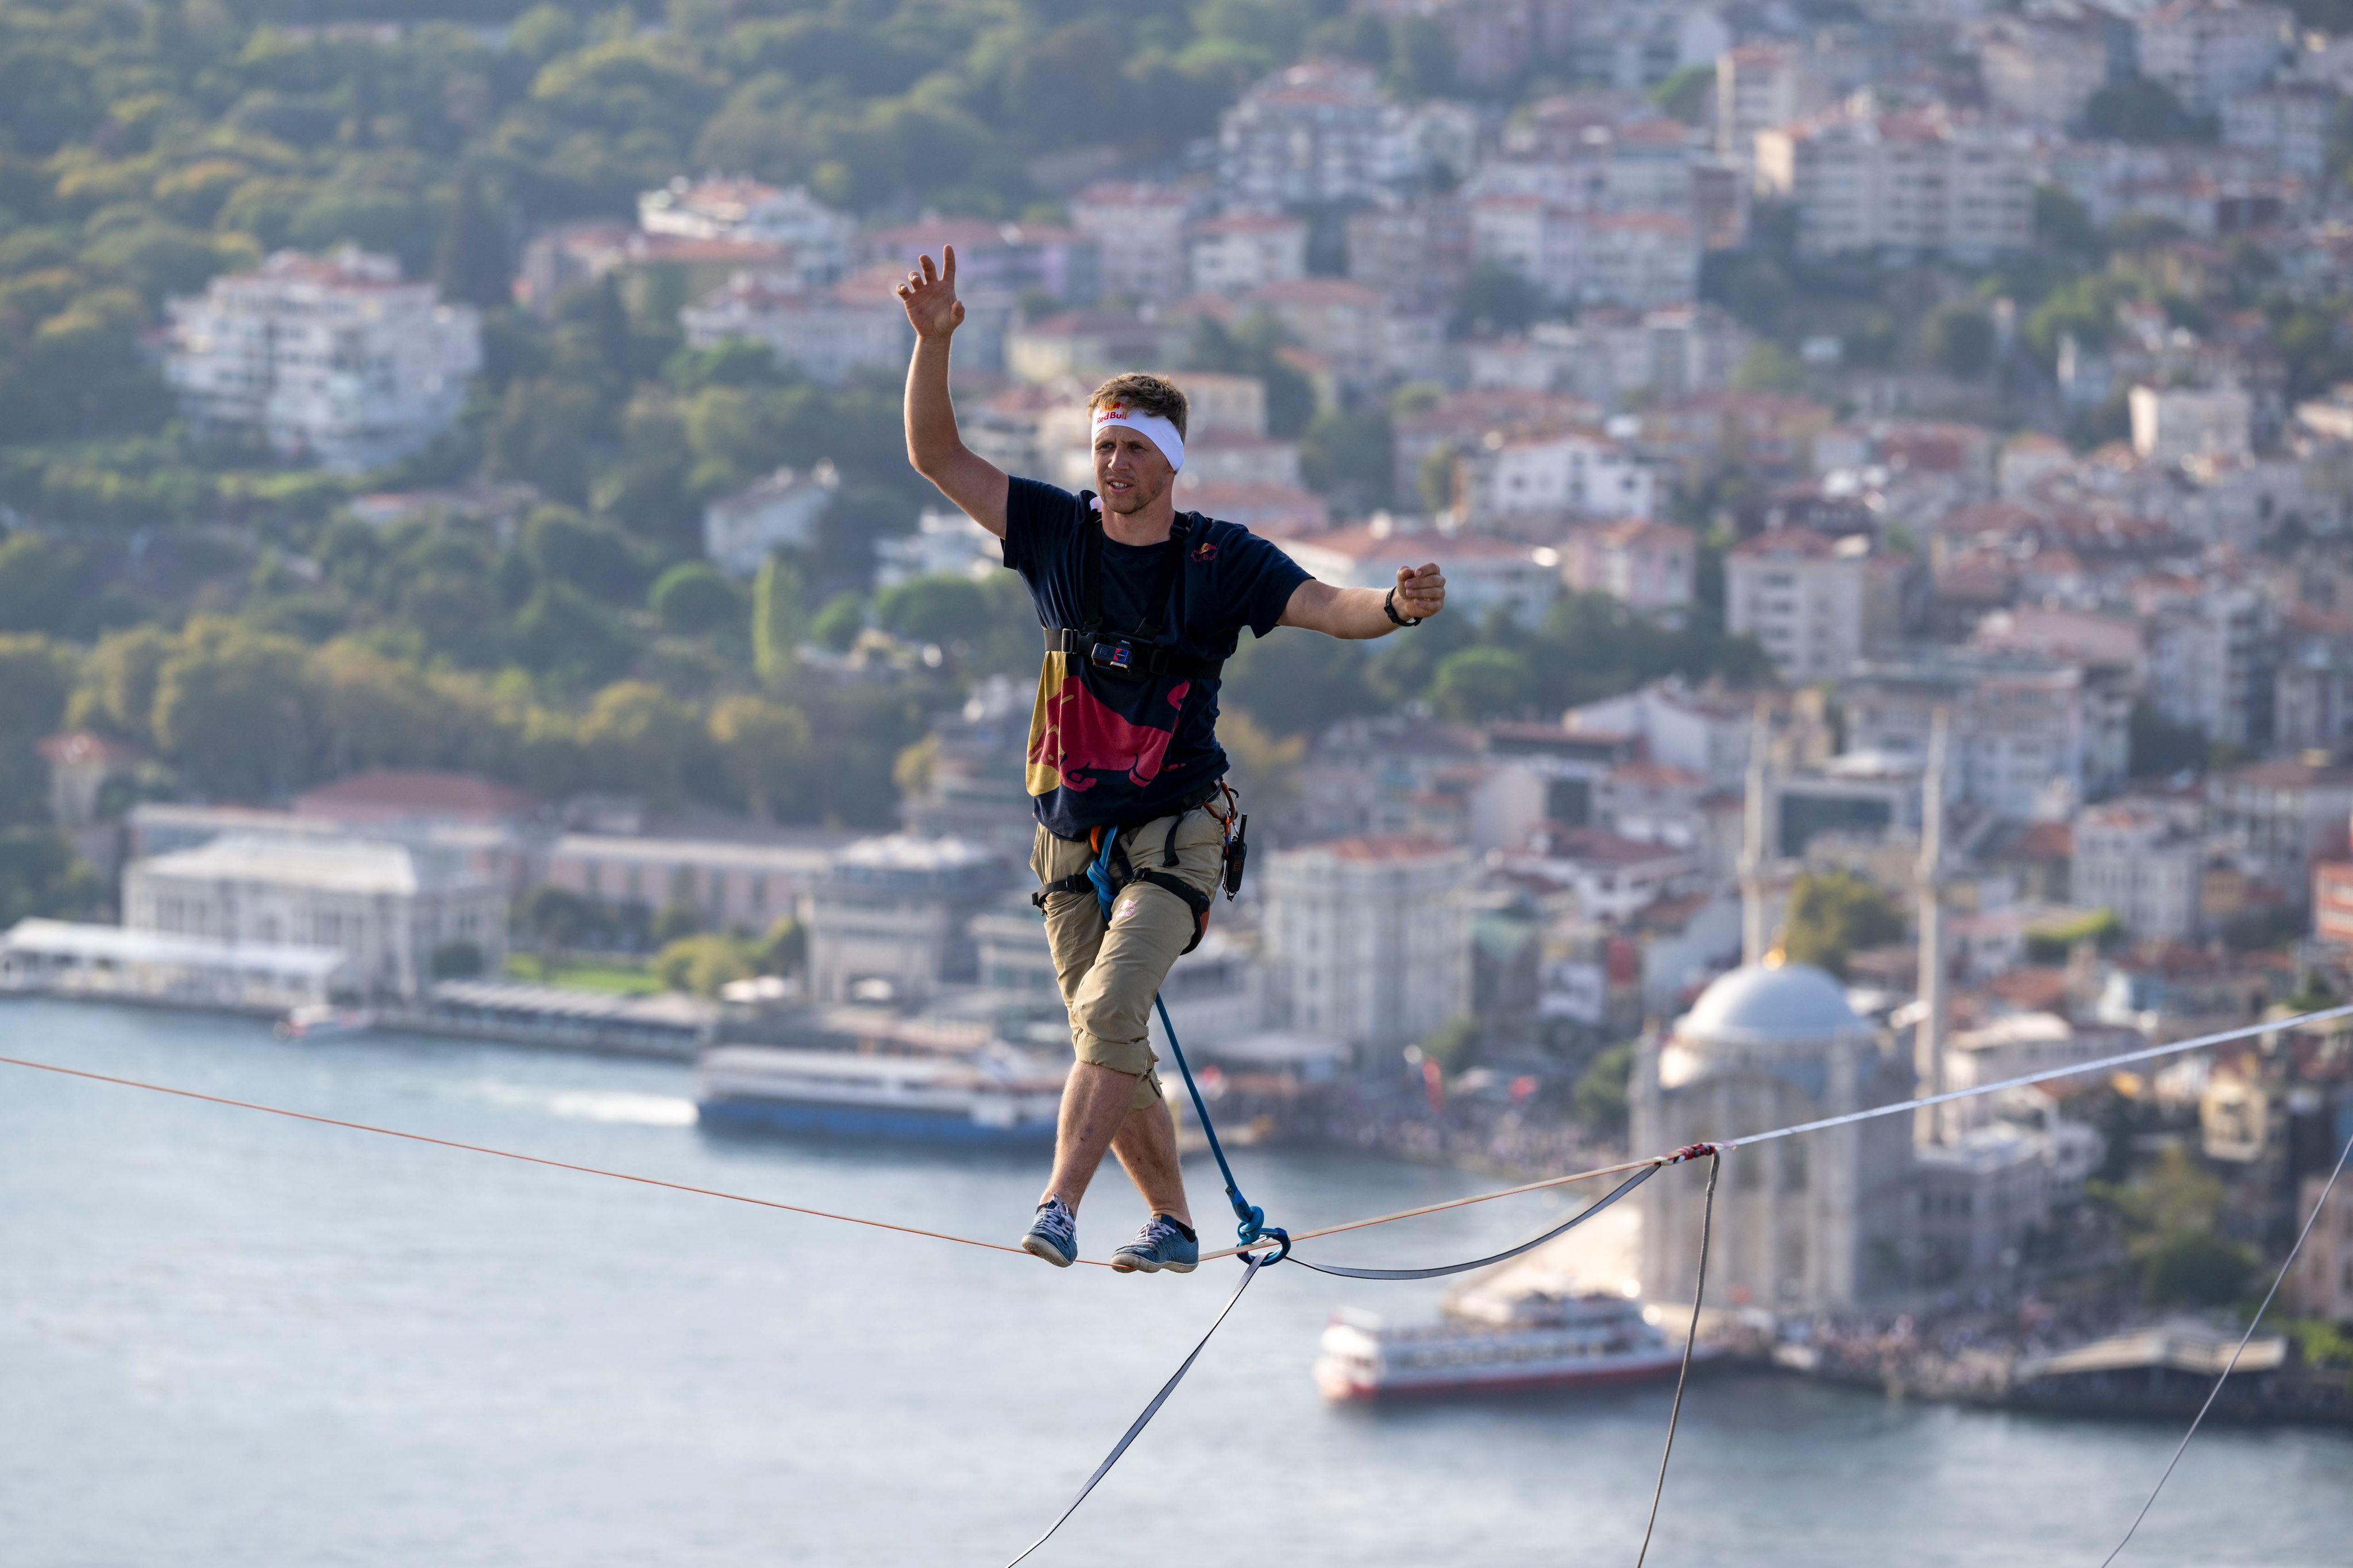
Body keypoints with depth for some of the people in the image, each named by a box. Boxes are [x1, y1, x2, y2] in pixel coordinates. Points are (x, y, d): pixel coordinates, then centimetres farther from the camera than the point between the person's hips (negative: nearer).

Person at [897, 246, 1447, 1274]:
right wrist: (934, 341, -14)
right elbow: (936, 456, 0)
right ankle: (1172, 1225, 21)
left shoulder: (1218, 560, -4)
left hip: (1173, 834, -4)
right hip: (1073, 837, 4)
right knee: (1113, 1048, 7)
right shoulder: (1057, 532, 3)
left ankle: (1059, 1208, -30)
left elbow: (1328, 608, -13)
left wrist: (1397, 605, -36)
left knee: (1111, 1009, -24)